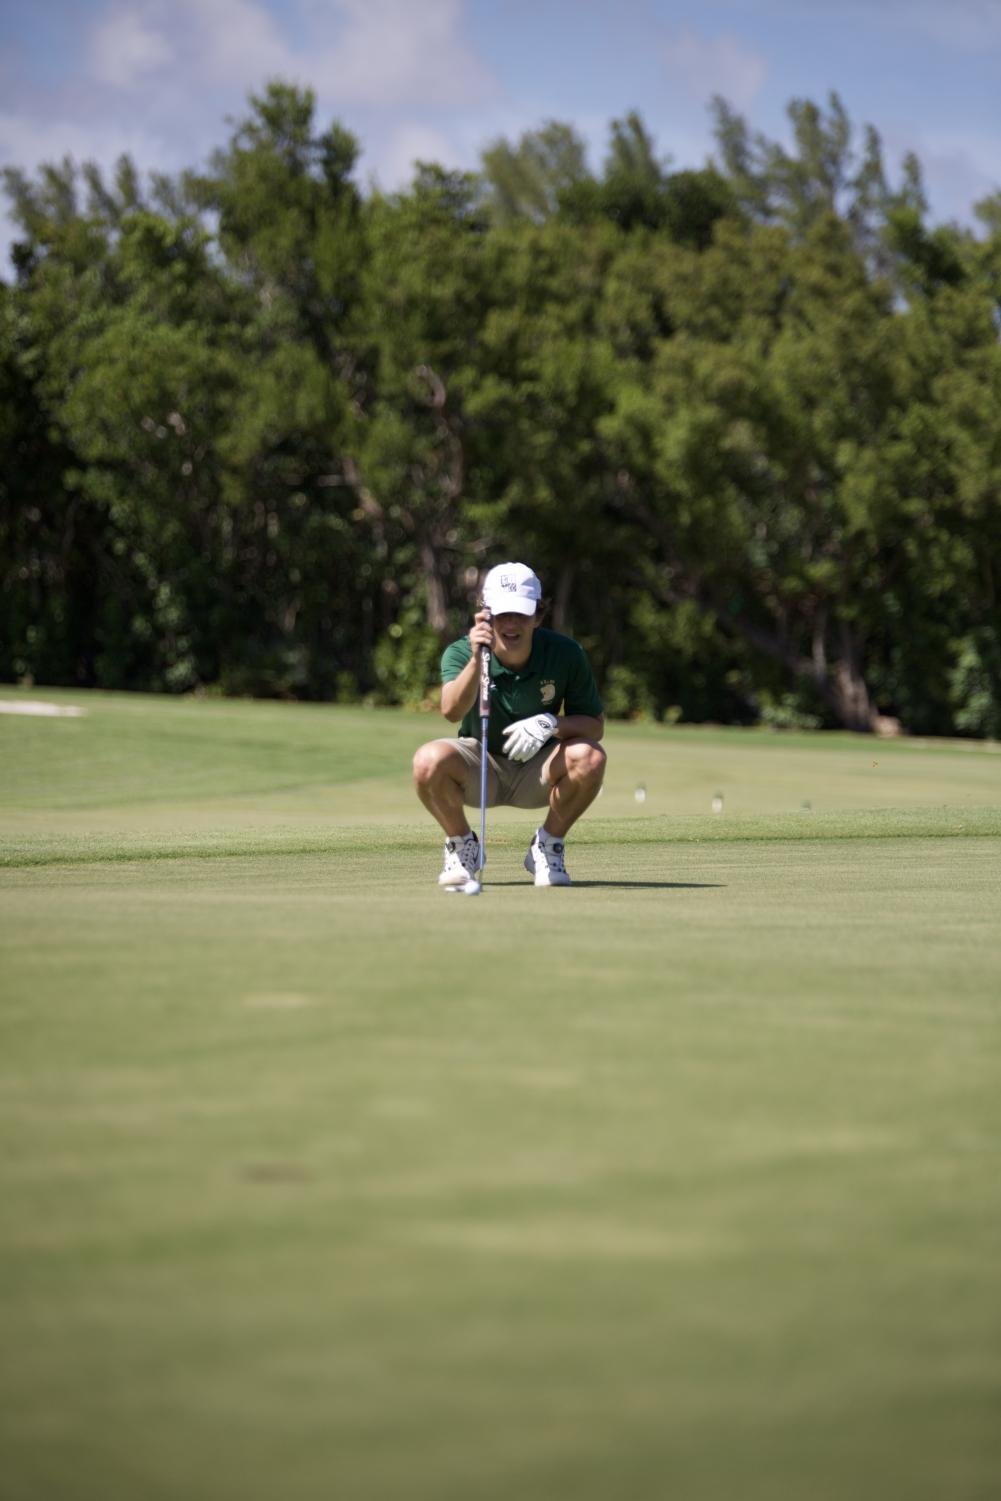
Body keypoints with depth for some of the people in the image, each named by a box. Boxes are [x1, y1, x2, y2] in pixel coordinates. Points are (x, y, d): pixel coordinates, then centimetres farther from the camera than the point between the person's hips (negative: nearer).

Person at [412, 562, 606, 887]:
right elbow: (452, 711, -39)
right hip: (478, 768, -1)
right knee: (429, 760, -33)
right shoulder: (460, 652, -19)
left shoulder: (565, 654, -15)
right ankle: (461, 845, -3)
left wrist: (551, 723, -28)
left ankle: (547, 845, -4)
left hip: (538, 770, 1)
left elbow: (595, 725, -7)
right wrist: (476, 659, -55)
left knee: (590, 757, -31)